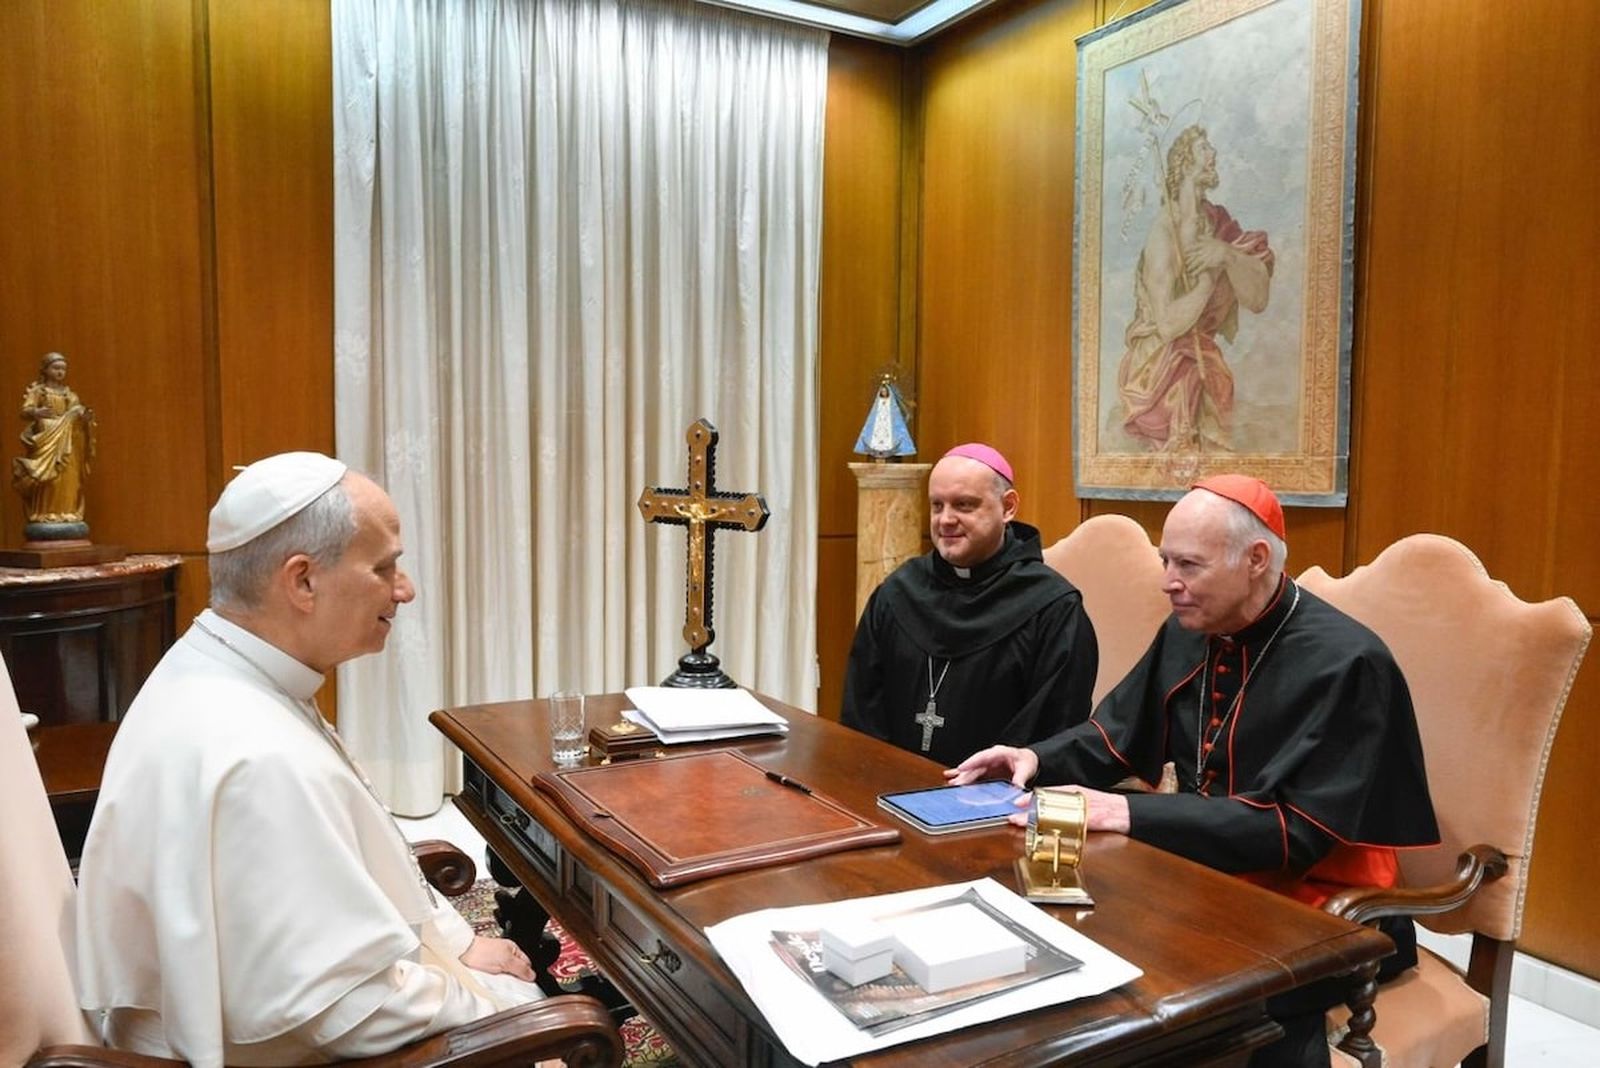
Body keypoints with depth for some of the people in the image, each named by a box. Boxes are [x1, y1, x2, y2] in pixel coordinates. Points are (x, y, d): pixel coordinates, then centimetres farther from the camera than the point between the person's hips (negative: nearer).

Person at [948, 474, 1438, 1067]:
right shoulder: (1188, 633, 2)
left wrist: (1130, 813, -28)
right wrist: (1038, 759, -7)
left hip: (1317, 912, -6)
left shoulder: (1345, 663, -18)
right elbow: (1116, 734, 14)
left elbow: (1297, 830, -23)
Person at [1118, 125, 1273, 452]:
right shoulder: (1164, 232, -16)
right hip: (1162, 370, -5)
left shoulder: (1218, 222, 2)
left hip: (1203, 363, 5)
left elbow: (1258, 299, -6)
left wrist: (1228, 256, -20)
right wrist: (1212, 273, -16)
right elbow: (1168, 324, -23)